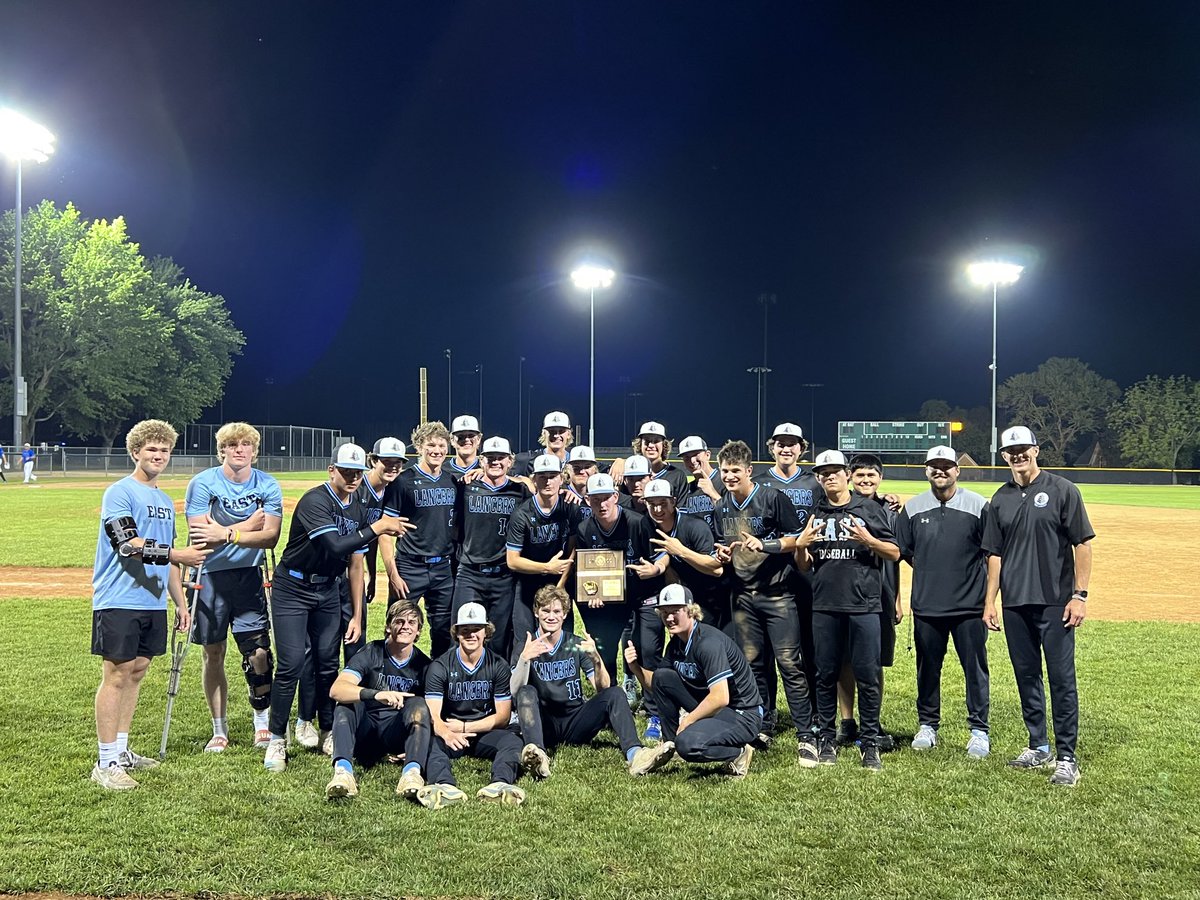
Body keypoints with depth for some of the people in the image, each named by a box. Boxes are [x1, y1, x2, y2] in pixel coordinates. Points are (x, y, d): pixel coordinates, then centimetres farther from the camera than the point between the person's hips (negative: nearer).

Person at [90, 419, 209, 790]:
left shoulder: (166, 501, 17)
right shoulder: (119, 492, -7)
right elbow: (128, 545, -19)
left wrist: (180, 603, 19)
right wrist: (177, 554, -26)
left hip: (153, 603, 8)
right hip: (119, 602, -8)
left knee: (137, 672, 11)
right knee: (116, 674, -6)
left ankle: (121, 750, 21)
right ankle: (106, 763, -1)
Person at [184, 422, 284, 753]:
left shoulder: (267, 486, -2)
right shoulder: (202, 483, -7)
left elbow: (270, 537, -12)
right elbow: (200, 537, -17)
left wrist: (226, 533, -25)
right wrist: (251, 523, -17)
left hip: (249, 576, 1)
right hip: (210, 577, -1)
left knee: (258, 651, -6)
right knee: (213, 655, 8)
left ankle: (263, 723, 14)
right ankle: (219, 731, 22)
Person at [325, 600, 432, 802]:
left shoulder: (423, 665, 2)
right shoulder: (371, 654, -6)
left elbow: (432, 713, 2)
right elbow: (336, 690, -22)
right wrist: (376, 694, -41)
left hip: (398, 732, 1)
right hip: (364, 730, -1)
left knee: (418, 704, -25)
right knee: (346, 703, -26)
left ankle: (412, 772, -46)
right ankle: (343, 770, -47)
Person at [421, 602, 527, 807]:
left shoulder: (498, 666, 2)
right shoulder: (440, 667, -1)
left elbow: (503, 716, 1)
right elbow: (433, 715, -12)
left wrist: (465, 727, -10)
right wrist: (448, 734, -35)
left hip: (485, 734, 1)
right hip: (450, 735, -1)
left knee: (512, 741, -30)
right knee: (430, 741, -33)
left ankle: (500, 784, -58)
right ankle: (444, 786, -61)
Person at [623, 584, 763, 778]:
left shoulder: (709, 642, -23)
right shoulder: (676, 644, 4)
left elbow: (721, 698, -29)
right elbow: (656, 685, 11)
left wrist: (687, 722, -17)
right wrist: (636, 668, -8)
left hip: (743, 715, -8)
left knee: (688, 744, -32)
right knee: (662, 677, -6)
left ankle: (738, 753, -3)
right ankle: (668, 745, 6)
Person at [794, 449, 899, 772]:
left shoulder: (868, 508, 4)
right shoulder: (813, 514, 12)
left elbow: (895, 553, 4)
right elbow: (803, 566, 14)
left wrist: (869, 540, -13)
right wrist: (800, 546, -7)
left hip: (863, 604, -2)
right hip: (824, 606, 3)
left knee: (868, 677, 0)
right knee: (825, 675, 8)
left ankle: (870, 744, 10)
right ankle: (828, 740, 19)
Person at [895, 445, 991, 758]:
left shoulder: (978, 506, -3)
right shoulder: (912, 508, 5)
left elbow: (993, 553, 1)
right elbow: (903, 550, 13)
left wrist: (990, 596, -3)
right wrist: (929, 571, 8)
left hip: (970, 604, -2)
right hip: (926, 604, 3)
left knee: (975, 668, 3)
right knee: (928, 667, 12)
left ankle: (979, 730, 15)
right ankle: (927, 726, 25)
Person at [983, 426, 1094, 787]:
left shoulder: (1062, 490, -3)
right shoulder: (1001, 499, 10)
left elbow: (1082, 544, -5)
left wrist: (1079, 595, -11)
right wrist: (989, 601, 8)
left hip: (1055, 601, -4)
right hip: (1015, 604, 5)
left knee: (1061, 678, -3)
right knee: (1026, 676, 12)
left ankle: (1067, 757, 4)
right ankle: (1039, 747, 25)